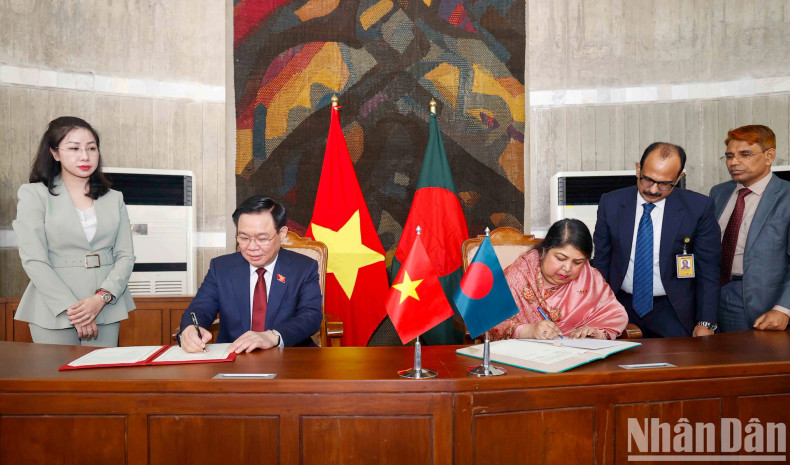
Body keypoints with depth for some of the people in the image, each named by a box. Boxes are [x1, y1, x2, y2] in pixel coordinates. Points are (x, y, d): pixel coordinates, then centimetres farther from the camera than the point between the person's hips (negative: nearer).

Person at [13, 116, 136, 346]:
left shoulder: (114, 199, 11)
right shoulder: (34, 195, 2)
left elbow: (125, 256, 5)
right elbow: (33, 260, -6)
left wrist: (102, 297, -11)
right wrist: (71, 308, -13)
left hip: (106, 308, 2)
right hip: (54, 313, -2)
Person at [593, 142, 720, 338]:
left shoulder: (698, 207, -6)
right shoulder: (611, 203, -2)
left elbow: (707, 270, -1)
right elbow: (601, 262, 4)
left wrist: (706, 323, -4)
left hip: (672, 313, -1)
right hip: (622, 306, 1)